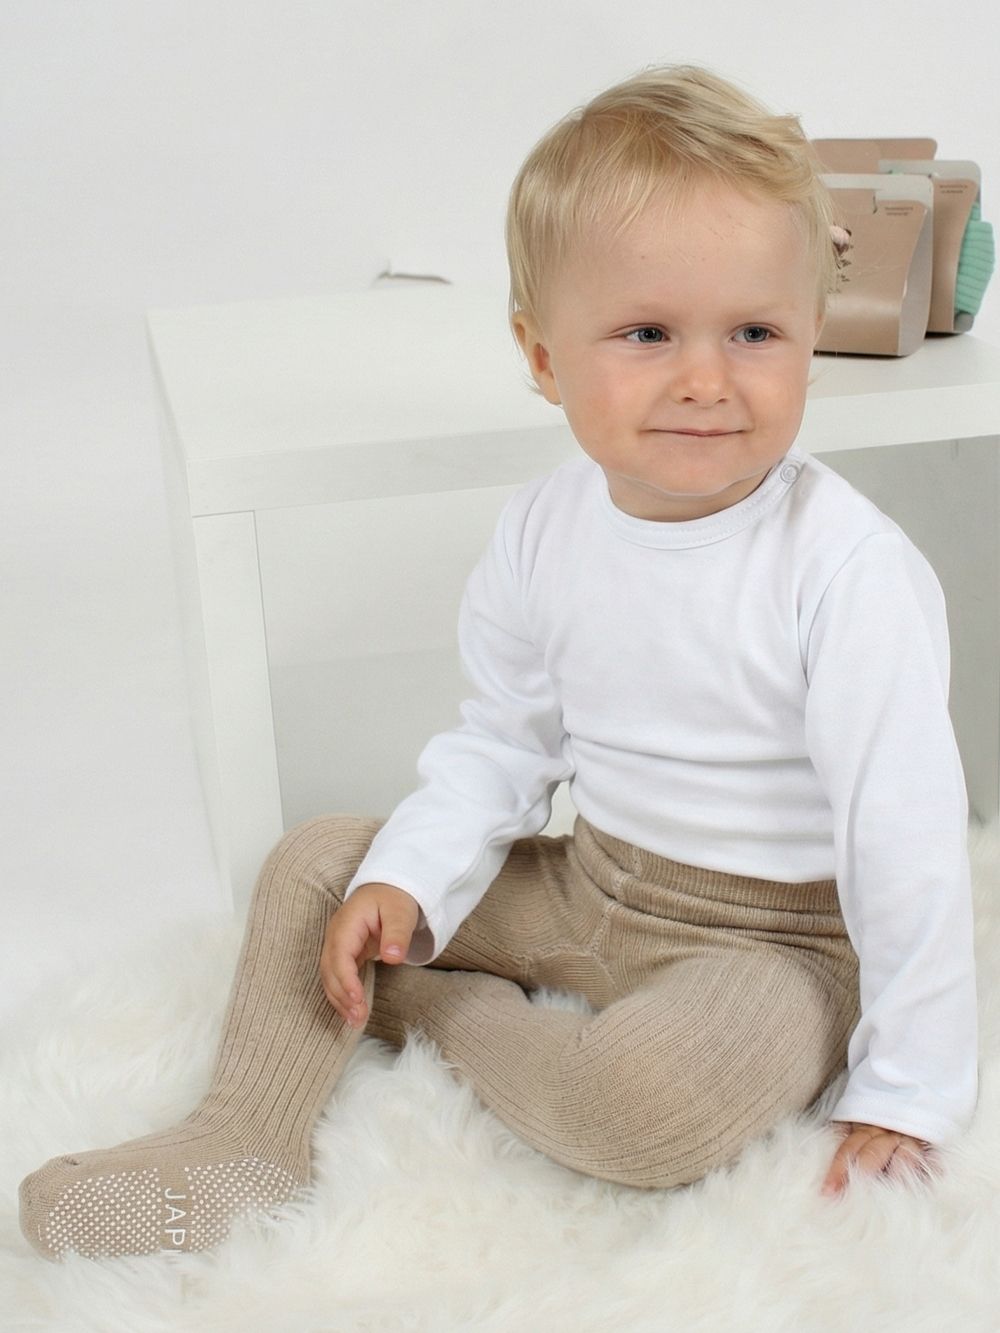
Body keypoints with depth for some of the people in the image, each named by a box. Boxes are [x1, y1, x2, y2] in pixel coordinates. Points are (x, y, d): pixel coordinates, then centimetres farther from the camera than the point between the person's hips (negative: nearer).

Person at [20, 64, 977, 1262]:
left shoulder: (850, 569, -25)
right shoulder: (543, 534, -7)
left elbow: (907, 839, -21)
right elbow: (503, 745, 5)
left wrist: (909, 1093, -17)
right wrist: (406, 882, -10)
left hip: (775, 938, -5)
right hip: (587, 885, 5)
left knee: (649, 1098, -34)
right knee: (316, 862, 0)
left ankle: (453, 1013, -3)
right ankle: (241, 1146, 1)